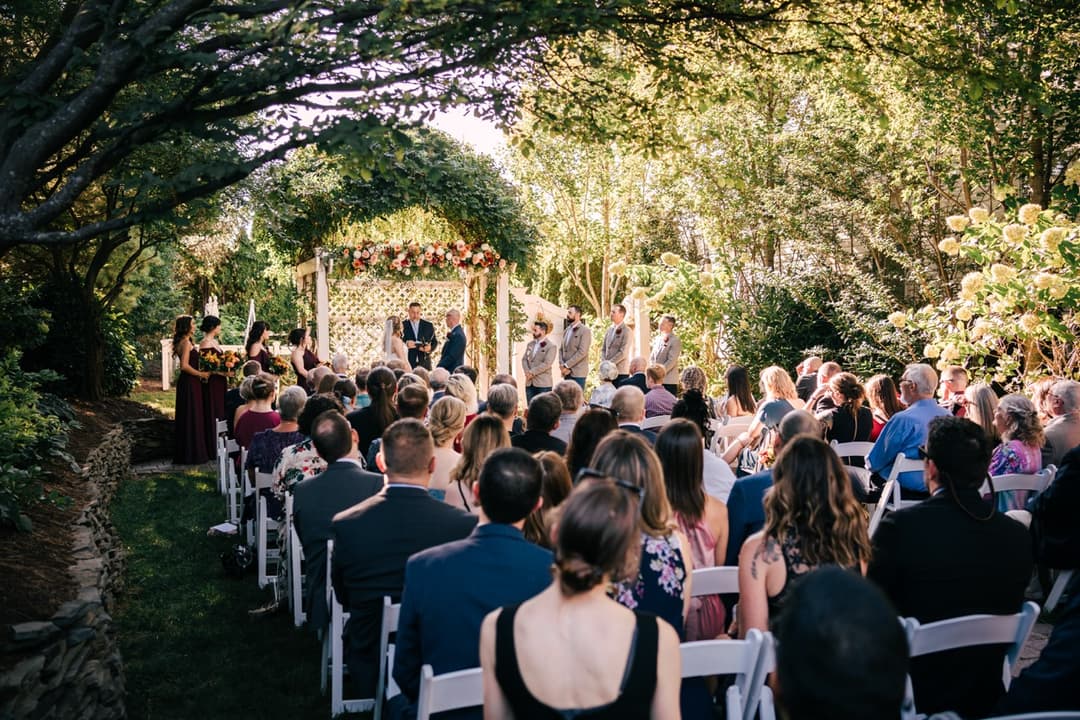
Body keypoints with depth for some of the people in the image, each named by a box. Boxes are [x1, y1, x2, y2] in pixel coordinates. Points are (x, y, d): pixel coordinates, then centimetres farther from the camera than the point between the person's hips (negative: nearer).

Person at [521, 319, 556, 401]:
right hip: (529, 383, 6)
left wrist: (532, 372, -16)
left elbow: (546, 364, -15)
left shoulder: (551, 346, -6)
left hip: (543, 384, -6)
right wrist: (527, 372, -8)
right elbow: (524, 359, 10)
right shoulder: (530, 344, 16)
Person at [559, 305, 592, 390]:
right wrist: (561, 364, -3)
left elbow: (582, 352, -15)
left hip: (578, 373, -7)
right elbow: (561, 349, 15)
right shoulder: (566, 330, 16)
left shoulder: (585, 330, -7)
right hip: (567, 372, 7)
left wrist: (567, 365, -15)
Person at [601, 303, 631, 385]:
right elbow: (603, 349, 15)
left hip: (621, 372, -6)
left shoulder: (626, 331, -7)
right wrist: (603, 362, -1)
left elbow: (623, 353, -13)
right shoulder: (609, 330, 14)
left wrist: (609, 363, -13)